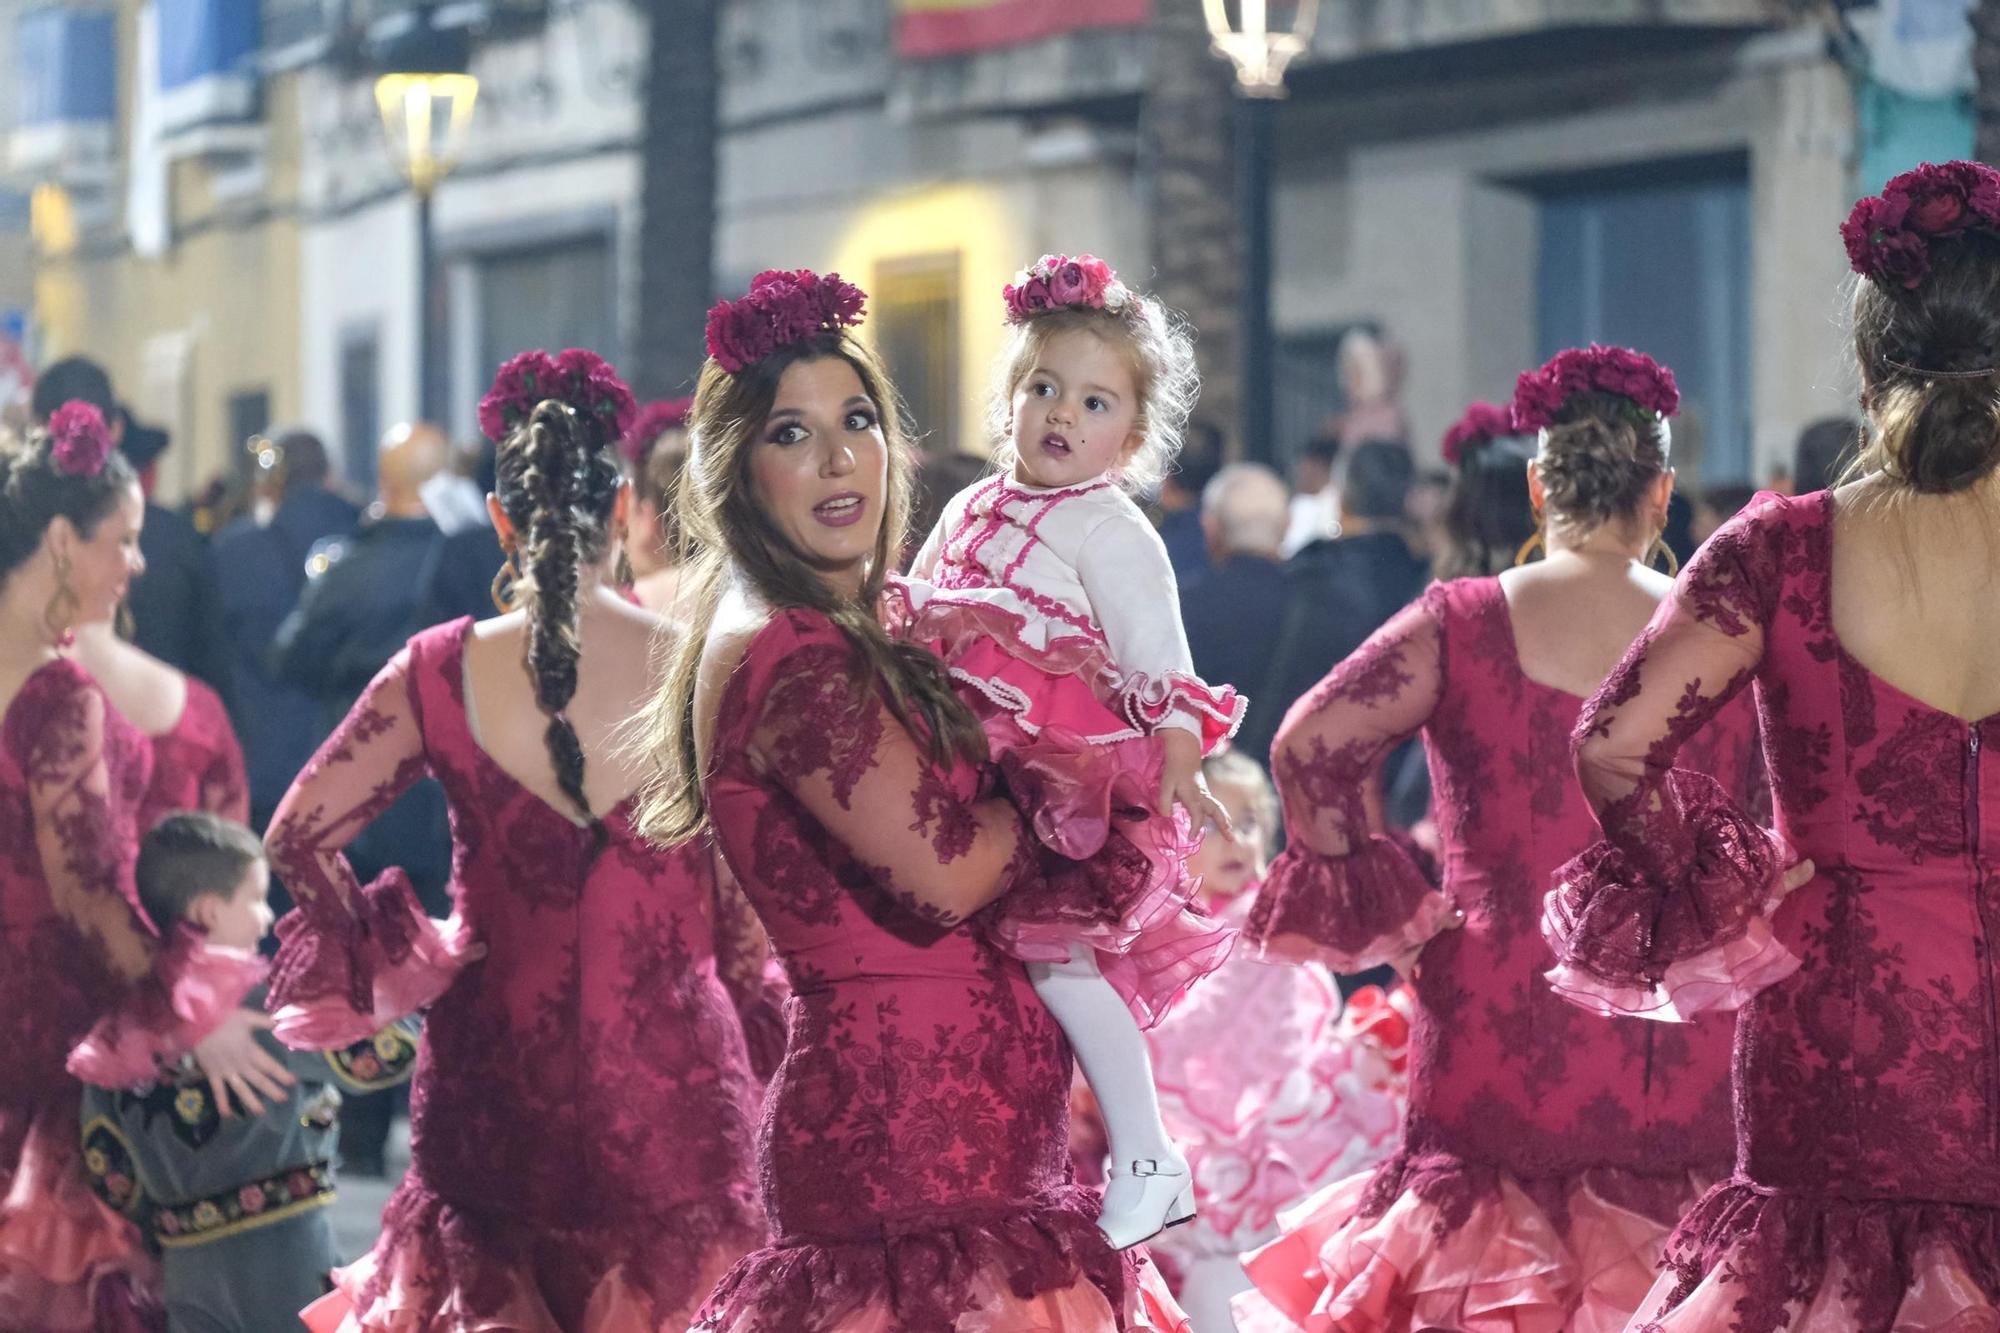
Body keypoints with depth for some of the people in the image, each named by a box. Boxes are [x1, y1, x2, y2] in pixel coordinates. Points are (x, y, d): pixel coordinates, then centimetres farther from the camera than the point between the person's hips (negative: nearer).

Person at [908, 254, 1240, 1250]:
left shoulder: (1110, 532, -3)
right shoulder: (969, 514, 18)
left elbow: (1159, 667, -10)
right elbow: (912, 624, 30)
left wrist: (1176, 773, -22)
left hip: (1076, 776, -7)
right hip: (978, 774, 7)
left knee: (1053, 951, -20)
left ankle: (1146, 1162, -13)